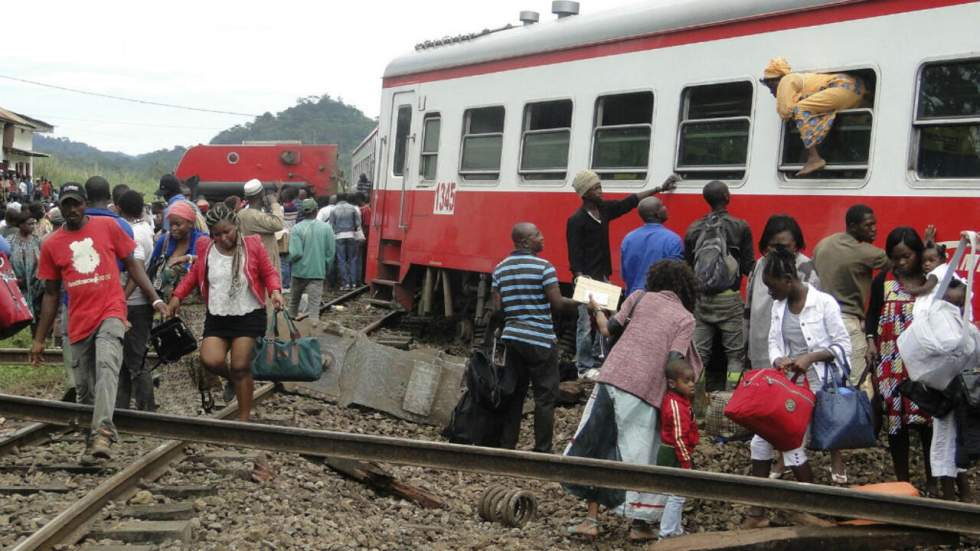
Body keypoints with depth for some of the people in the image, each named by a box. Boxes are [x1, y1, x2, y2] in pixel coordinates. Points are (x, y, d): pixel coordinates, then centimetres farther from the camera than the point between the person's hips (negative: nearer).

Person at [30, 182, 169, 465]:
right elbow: (51, 294, 13)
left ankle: (102, 432, -38)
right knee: (84, 388, 8)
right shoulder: (51, 245, 7)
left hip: (110, 312, -3)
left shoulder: (108, 226, 2)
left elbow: (131, 264, 10)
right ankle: (96, 438, 25)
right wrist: (39, 339, 12)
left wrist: (155, 299, 1)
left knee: (106, 365, -28)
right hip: (79, 322, 3)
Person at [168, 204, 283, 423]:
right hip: (217, 317, 3)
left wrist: (275, 291, -17)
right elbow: (194, 274, 16)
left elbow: (269, 273, 2)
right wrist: (177, 296, 6)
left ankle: (244, 419, 11)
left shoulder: (253, 245, -6)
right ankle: (235, 379, 19)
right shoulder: (205, 248, 1)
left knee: (240, 367, -4)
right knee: (210, 361, -16)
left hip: (249, 316, -3)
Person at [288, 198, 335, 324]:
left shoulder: (297, 228, -12)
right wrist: (325, 268, 12)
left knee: (295, 297, 20)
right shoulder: (326, 227, -4)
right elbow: (331, 252, -1)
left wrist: (291, 260, 5)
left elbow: (296, 253, -17)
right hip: (318, 271, 0)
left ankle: (292, 316, 37)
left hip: (300, 270, 0)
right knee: (314, 300, 0)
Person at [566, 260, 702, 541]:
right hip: (643, 392, -2)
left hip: (611, 379, 2)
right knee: (640, 456, 10)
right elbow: (673, 363, -8)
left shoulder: (640, 297, 10)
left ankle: (592, 520, 15)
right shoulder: (685, 319, 3)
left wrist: (597, 309, 29)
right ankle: (639, 525, 16)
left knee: (598, 446, 13)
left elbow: (608, 330, 10)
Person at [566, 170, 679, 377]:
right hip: (587, 280, -8)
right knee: (586, 324, -4)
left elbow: (630, 201, 15)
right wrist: (580, 279, -24)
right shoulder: (576, 220, -14)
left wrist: (659, 188, 15)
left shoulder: (604, 209, 8)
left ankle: (598, 359, 21)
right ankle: (584, 367, 3)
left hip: (603, 278, 8)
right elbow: (574, 254, -16)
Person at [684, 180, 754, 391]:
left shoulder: (693, 229, 5)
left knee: (699, 353, 8)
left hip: (701, 299, 4)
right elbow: (749, 266, -5)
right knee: (735, 353, 4)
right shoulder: (740, 227, -5)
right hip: (729, 299, -3)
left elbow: (687, 267, 8)